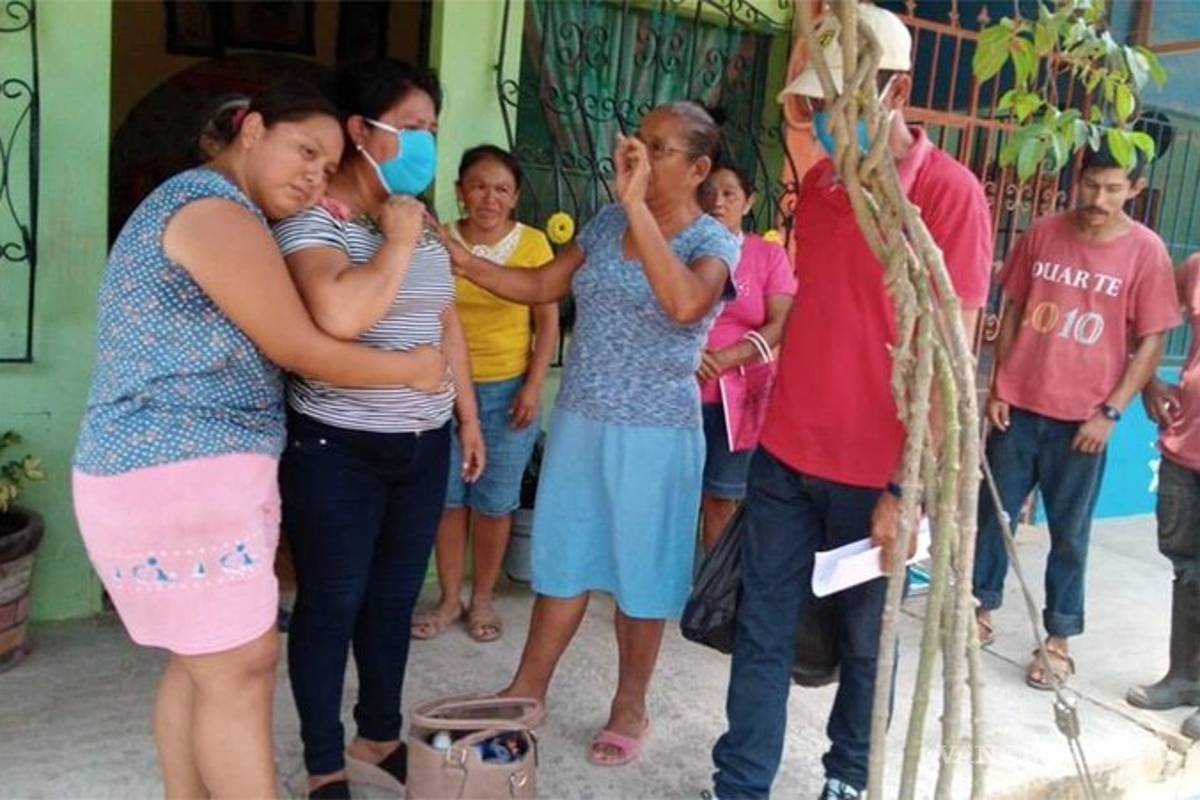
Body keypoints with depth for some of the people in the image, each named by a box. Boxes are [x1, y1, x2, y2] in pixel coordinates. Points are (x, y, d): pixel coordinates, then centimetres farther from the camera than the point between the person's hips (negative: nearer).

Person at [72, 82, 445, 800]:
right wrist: (413, 369, -3)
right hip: (182, 473, -10)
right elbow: (302, 350, -16)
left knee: (204, 659, 15)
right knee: (242, 665, -3)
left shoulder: (199, 203, 19)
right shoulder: (216, 210, -15)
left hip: (181, 469, 10)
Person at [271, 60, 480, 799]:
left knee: (395, 597, 16)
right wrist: (396, 240, -20)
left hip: (423, 444, 7)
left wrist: (468, 417, 17)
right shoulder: (313, 220, -14)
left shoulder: (422, 220, 10)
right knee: (332, 604, 5)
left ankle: (381, 739, 34)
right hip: (338, 448, -7)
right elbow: (340, 315, -35)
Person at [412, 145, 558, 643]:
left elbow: (548, 323, 0)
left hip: (507, 390, -1)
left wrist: (534, 386, -7)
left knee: (494, 502, 8)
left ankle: (482, 599, 25)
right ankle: (449, 599, 24)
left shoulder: (533, 243, -3)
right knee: (447, 497, 8)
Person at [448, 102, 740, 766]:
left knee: (640, 575, 11)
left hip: (654, 435, -5)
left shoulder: (714, 242, -11)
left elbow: (684, 305, -33)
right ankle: (526, 689, 32)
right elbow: (541, 287, 10)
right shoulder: (607, 222, 5)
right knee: (562, 561, 16)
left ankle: (628, 707, 31)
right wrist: (465, 262, -3)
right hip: (578, 422, 5)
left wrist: (638, 204, -33)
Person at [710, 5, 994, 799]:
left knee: (865, 643, 14)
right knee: (763, 634, 10)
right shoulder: (817, 181, 7)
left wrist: (905, 489, -16)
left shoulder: (951, 194, -12)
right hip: (784, 455, 5)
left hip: (874, 474, -5)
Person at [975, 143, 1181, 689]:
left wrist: (1110, 412, -10)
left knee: (1069, 532, 8)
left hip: (1081, 418, -2)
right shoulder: (1043, 234, 0)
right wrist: (997, 386, 3)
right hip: (1019, 406, 2)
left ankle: (1059, 638, 22)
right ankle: (982, 609, 29)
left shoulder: (1146, 252, -6)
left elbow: (1151, 342, -4)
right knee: (994, 512, 11)